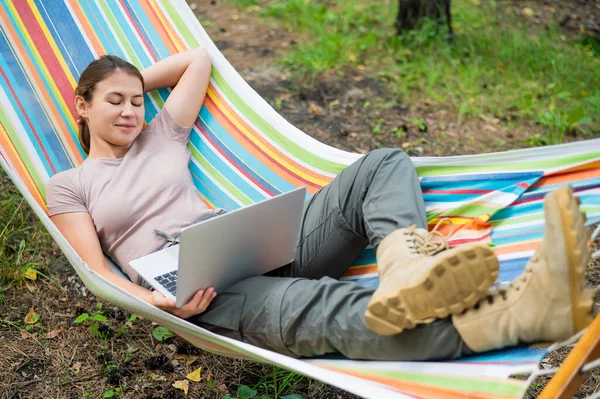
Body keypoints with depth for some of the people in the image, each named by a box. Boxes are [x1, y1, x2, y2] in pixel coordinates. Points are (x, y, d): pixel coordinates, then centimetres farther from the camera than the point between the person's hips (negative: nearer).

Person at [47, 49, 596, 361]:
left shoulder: (161, 136, 22)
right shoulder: (68, 186, 12)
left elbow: (198, 59, 32)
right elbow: (98, 270, 2)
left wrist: (133, 83, 29)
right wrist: (154, 302, -16)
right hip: (199, 291, -6)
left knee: (384, 164, -10)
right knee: (328, 311, -38)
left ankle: (405, 272, -45)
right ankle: (524, 309, -60)